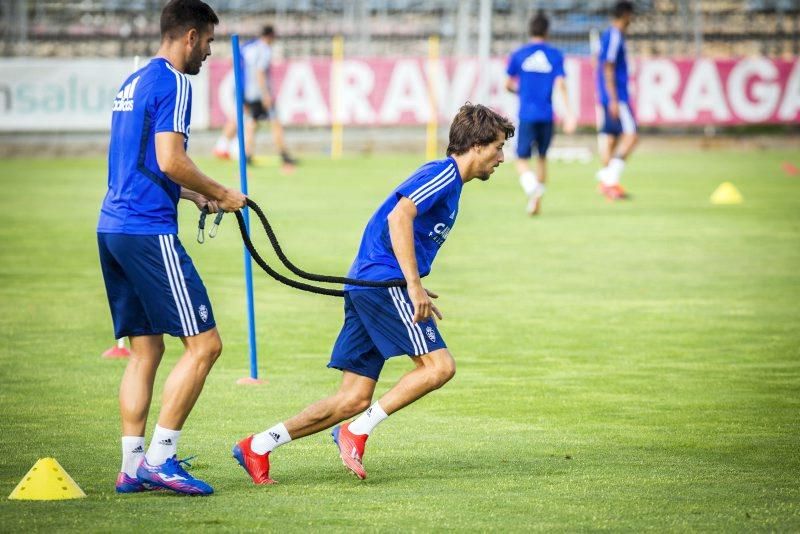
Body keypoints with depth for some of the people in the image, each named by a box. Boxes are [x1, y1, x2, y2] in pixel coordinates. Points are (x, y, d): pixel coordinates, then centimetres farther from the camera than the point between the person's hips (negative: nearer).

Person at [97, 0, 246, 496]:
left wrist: (197, 196, 21)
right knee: (204, 343, -6)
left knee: (145, 348, 12)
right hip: (148, 231, -10)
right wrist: (219, 194, -6)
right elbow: (170, 161, -19)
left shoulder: (133, 83, 20)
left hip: (113, 227, 10)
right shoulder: (173, 83, -9)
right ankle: (159, 457, -9)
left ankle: (132, 466, 9)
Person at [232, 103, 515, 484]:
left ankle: (258, 447, 4)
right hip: (383, 282, -10)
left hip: (365, 284, 10)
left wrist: (414, 291, 25)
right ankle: (356, 432, -13)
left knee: (355, 399, 4)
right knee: (439, 366, -16)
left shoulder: (444, 177, 23)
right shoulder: (443, 173, -7)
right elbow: (399, 216, -22)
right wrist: (414, 284, -25)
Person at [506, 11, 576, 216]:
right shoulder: (555, 55, 1)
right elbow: (560, 85, -8)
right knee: (542, 157, 20)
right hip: (547, 115, 1)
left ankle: (533, 190, -28)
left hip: (526, 115, -1)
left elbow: (508, 84, 9)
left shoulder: (519, 54, 2)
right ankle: (537, 199, 17)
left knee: (522, 160, 1)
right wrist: (569, 113, -9)